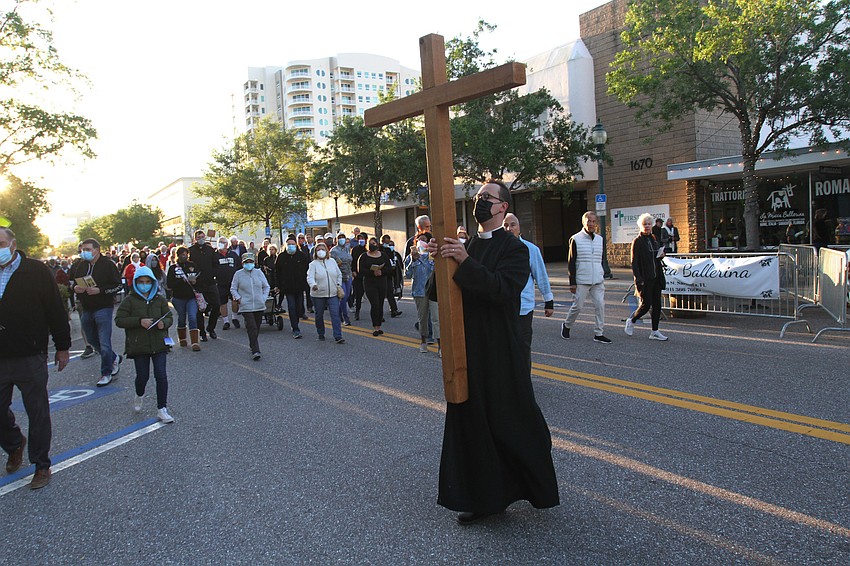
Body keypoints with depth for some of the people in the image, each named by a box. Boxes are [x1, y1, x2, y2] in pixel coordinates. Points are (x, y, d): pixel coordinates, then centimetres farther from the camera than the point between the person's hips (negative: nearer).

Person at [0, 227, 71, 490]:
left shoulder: (36, 271, -6)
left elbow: (56, 310, -4)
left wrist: (63, 347, -3)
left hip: (30, 359, -3)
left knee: (38, 413, 7)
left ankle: (41, 465, 22)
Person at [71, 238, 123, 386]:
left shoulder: (108, 265, -8)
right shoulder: (81, 265, 11)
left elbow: (118, 285, -11)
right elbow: (74, 282, 20)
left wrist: (99, 290, -22)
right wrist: (76, 288, -3)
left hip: (103, 308, -7)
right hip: (86, 310, 7)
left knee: (104, 343, -6)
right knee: (92, 340, 17)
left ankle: (106, 373, 7)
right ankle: (115, 358, 37)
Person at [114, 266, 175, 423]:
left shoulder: (160, 300, 7)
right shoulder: (129, 301, -1)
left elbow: (169, 318, 10)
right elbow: (119, 320, -6)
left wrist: (164, 323, -14)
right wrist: (139, 321, -18)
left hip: (159, 344, 1)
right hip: (139, 345, -1)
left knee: (161, 376, -5)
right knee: (143, 376, 4)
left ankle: (162, 409, 4)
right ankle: (139, 396, 40)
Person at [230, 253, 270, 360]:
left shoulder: (259, 272, 7)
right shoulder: (238, 274, 1)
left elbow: (266, 287, 16)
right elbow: (233, 289, 9)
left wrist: (264, 298, 5)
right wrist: (238, 298, -4)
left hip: (259, 306, 3)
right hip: (246, 306, -3)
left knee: (257, 328, 11)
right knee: (252, 328, -13)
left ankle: (252, 345, 31)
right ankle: (255, 351, -15)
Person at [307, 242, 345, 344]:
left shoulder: (332, 261, 9)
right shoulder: (313, 264, -3)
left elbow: (339, 275, 18)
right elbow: (310, 277, -17)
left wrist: (339, 285, 7)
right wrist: (313, 285, -37)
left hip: (333, 294, 2)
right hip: (318, 294, -2)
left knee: (335, 314, -8)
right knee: (319, 315, 10)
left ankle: (338, 336, -10)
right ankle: (321, 334, 28)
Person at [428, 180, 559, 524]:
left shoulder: (514, 248, -8)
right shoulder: (466, 246, 13)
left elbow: (503, 289, -24)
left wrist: (465, 262, -30)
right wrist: (441, 261, -10)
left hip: (500, 352, -6)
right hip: (467, 347, 7)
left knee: (508, 419, 3)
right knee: (471, 420, 10)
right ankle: (482, 496, 24)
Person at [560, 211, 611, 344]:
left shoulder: (599, 239, 12)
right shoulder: (576, 239, -4)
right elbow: (571, 262, -5)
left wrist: (603, 276, 17)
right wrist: (572, 282, -9)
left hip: (598, 281, 5)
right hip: (582, 281, -5)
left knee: (600, 305, -1)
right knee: (578, 306, 0)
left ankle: (599, 334, 7)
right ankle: (566, 326, 24)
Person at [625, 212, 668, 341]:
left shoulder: (654, 239, 14)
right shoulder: (637, 241, -7)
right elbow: (634, 262, -11)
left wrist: (661, 256, 1)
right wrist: (639, 279, -17)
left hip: (656, 278, 7)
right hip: (645, 279, -7)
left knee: (657, 305, 5)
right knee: (646, 304, -6)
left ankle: (655, 332, 12)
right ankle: (631, 320, 21)